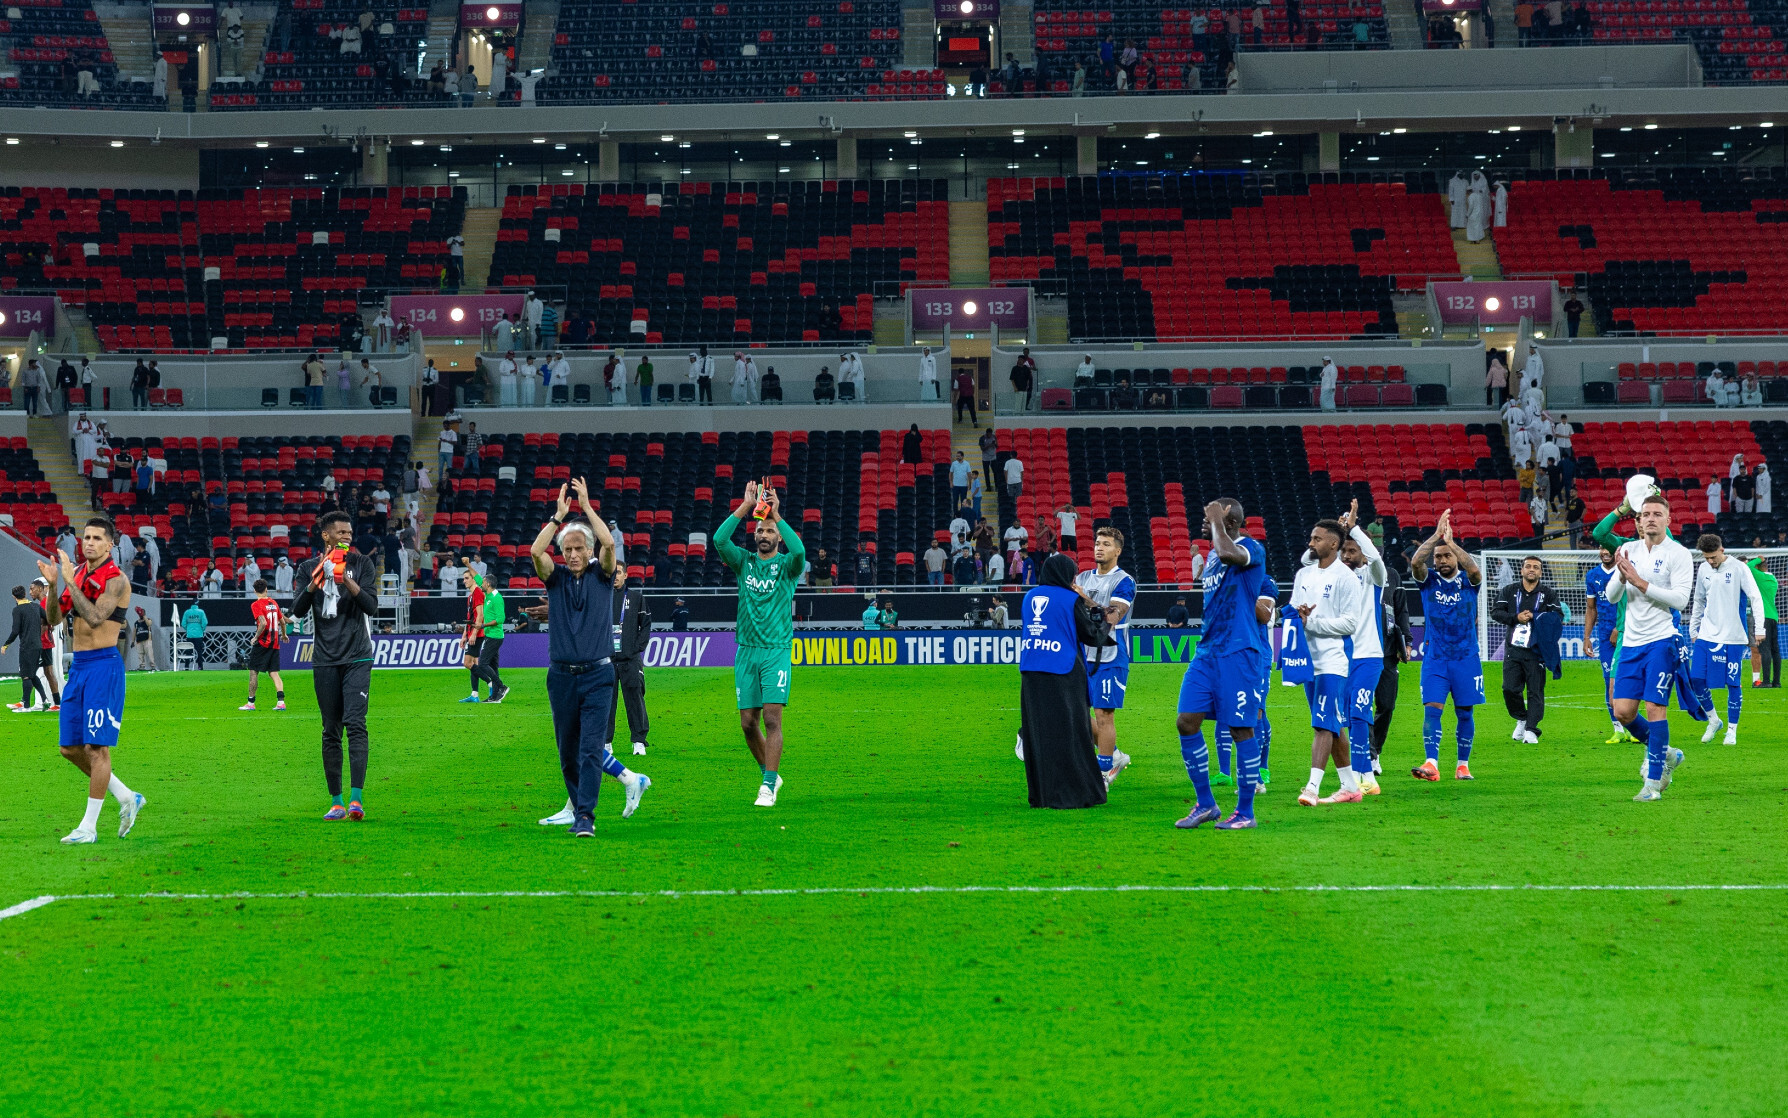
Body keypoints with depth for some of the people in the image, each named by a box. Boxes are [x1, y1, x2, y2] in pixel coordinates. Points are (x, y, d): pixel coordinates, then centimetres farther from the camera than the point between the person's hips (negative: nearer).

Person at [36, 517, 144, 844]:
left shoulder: (116, 580, -11)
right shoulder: (78, 573, 12)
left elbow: (95, 618, -24)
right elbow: (54, 619, 10)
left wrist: (70, 582, -22)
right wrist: (51, 585, -5)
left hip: (103, 666, -8)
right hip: (78, 666, 8)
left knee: (97, 747, -7)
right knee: (71, 748, 9)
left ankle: (89, 827, -1)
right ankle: (127, 798, 23)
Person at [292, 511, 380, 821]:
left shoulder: (361, 563, 5)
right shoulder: (309, 568, 9)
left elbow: (372, 606, -5)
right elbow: (298, 610, -1)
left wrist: (346, 579, -16)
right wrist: (317, 580, -15)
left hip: (357, 658, -2)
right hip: (325, 660, 2)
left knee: (355, 724, -15)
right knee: (331, 732, 4)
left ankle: (357, 797, -20)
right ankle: (336, 801, 10)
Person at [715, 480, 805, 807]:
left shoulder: (786, 565, 1)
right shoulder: (744, 561, 9)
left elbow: (799, 551, -23)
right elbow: (719, 539, -10)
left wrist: (776, 514, -19)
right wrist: (746, 506, -12)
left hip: (777, 651, -3)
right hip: (746, 651, 3)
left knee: (772, 718, -13)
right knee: (748, 722, 4)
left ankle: (769, 786, -13)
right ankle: (771, 773, 24)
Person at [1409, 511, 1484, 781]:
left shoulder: (1468, 581, 2)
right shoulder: (1428, 579, 3)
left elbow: (1474, 569, -22)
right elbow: (1415, 562, -18)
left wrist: (1450, 541, -24)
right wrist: (1437, 535, -23)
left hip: (1466, 657, 0)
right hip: (1435, 657, 0)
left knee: (1465, 712, 5)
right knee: (1431, 710, -12)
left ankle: (1463, 766, 16)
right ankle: (1431, 764, -20)